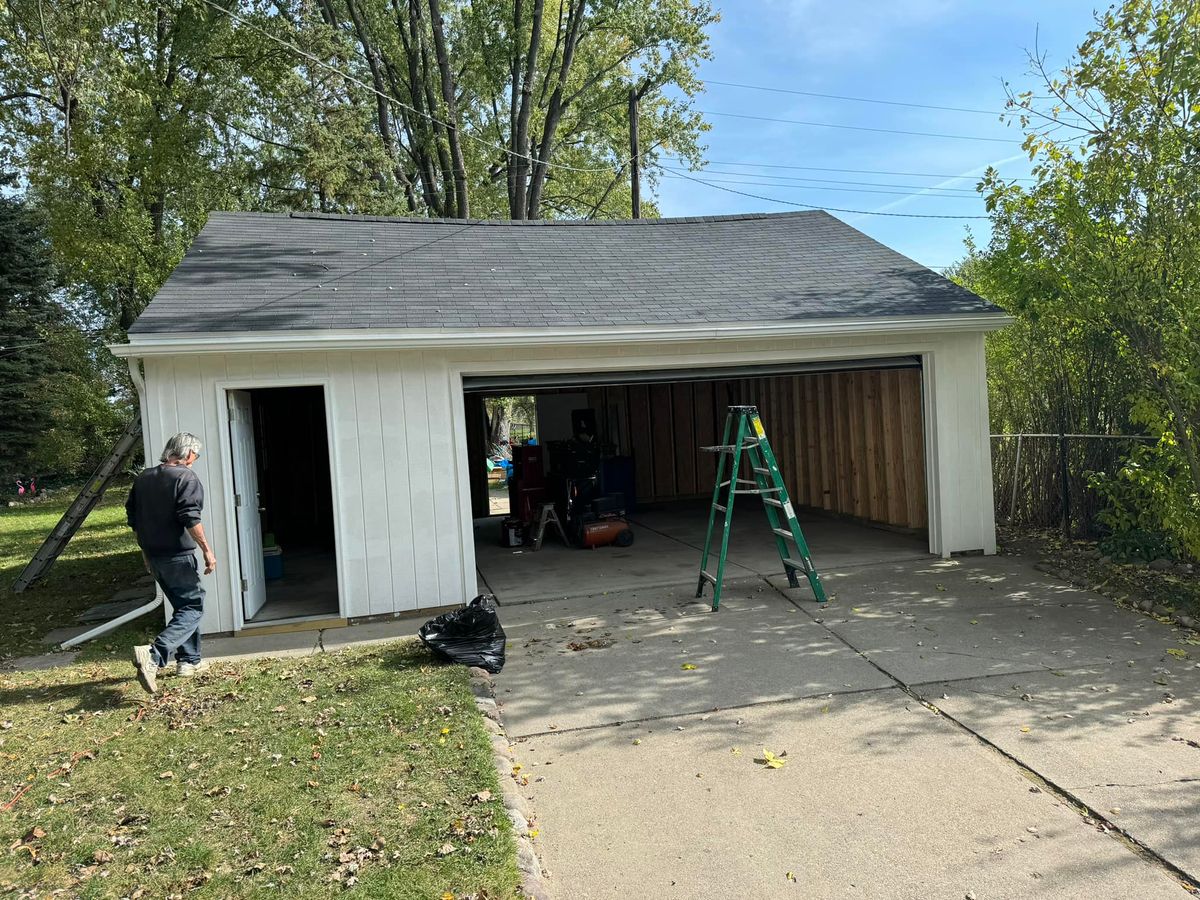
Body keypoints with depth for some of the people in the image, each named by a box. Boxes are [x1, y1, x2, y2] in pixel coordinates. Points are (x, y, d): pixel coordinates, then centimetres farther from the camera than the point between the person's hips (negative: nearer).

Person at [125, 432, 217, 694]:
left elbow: (133, 518, 16)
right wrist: (207, 550, -16)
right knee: (193, 607, -1)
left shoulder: (143, 478, 11)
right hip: (179, 556, -8)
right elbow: (190, 518, -21)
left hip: (154, 556, 8)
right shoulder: (186, 477, -11)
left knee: (183, 605, 20)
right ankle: (154, 655, -21)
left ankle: (189, 662, 24)